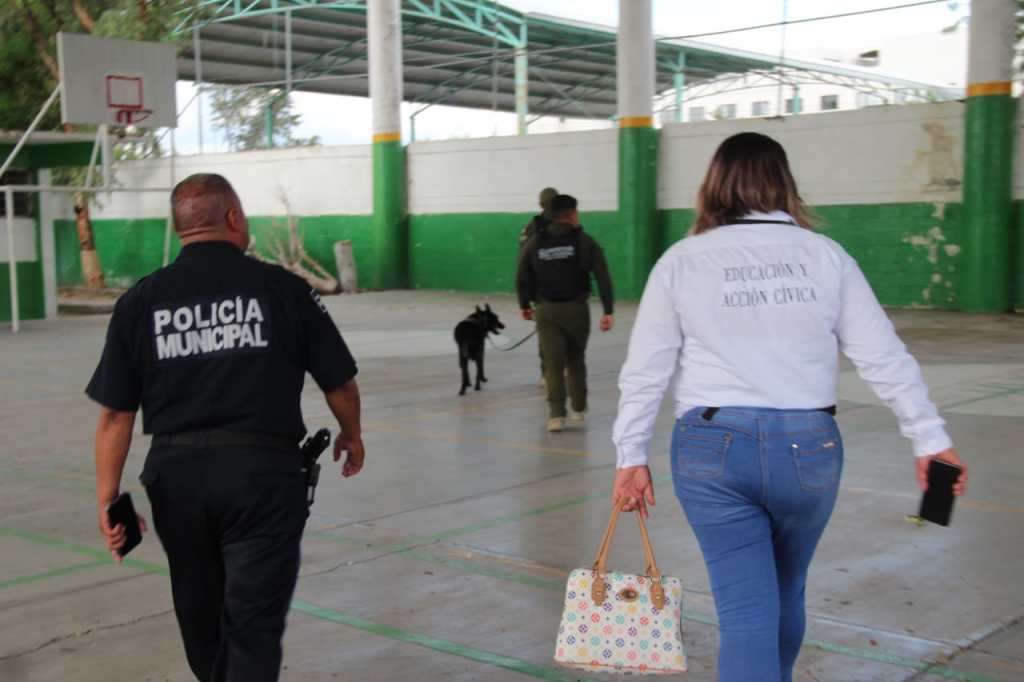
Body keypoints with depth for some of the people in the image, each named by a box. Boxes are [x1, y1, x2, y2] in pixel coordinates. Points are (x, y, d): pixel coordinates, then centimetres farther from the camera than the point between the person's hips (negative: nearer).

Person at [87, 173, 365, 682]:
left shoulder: (139, 301, 1)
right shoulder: (281, 288, -3)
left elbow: (115, 415, -1)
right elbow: (340, 383, 3)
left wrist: (107, 499, 4)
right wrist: (351, 434, 21)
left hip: (175, 474, 3)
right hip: (263, 469, -3)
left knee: (202, 618, 23)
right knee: (253, 623, 3)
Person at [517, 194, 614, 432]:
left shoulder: (535, 242, 4)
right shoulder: (584, 242, -2)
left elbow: (522, 278, 8)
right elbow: (603, 277, -9)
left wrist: (524, 305, 22)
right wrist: (608, 311, -9)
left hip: (546, 311, 1)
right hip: (576, 309, 0)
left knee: (553, 363, 0)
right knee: (576, 359, 17)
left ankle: (556, 413, -13)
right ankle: (579, 409, 27)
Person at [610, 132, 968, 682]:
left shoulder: (681, 261, 2)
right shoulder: (826, 255, 4)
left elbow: (645, 370, 0)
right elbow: (885, 358, 1)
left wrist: (632, 455, 8)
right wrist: (929, 437, 8)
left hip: (713, 446, -2)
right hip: (807, 446, 2)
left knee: (745, 610, 2)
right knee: (786, 594, 23)